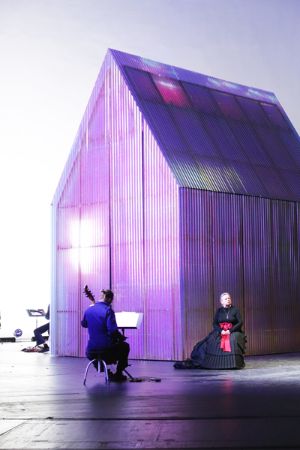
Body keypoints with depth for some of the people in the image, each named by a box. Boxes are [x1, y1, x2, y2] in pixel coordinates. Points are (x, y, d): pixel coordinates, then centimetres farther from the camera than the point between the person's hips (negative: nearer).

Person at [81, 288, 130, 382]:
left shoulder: (89, 310, 2)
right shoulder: (108, 310, -15)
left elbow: (83, 324, 20)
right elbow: (112, 330, -23)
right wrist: (121, 337, -3)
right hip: (106, 348, -4)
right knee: (125, 347, 25)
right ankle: (118, 374, 27)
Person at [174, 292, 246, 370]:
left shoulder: (235, 310, 4)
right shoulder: (219, 310, 10)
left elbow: (240, 322, -4)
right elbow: (214, 324, 6)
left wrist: (230, 331, -15)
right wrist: (221, 331, -14)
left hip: (233, 331, -2)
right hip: (220, 332, 2)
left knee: (233, 341, -35)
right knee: (211, 343, -19)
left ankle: (235, 363, -28)